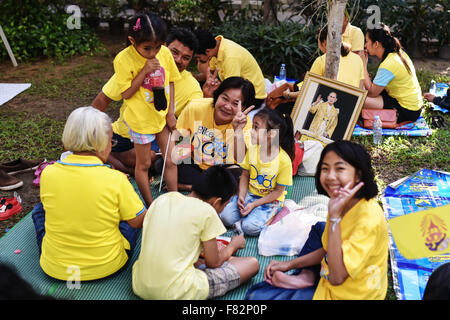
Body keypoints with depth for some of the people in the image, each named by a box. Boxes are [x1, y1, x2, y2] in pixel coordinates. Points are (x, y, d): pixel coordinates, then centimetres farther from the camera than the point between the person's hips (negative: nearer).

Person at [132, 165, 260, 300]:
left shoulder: (163, 198, 6)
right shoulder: (206, 211, -11)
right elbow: (213, 263, -2)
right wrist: (233, 245, 17)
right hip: (175, 293, -5)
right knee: (252, 264, 4)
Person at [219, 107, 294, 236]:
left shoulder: (284, 160, -21)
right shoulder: (252, 150, -7)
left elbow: (278, 191, -13)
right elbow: (245, 175, 4)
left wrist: (254, 204, -18)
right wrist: (241, 196, -12)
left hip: (270, 200, -4)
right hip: (250, 193, 4)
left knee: (250, 227, -24)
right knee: (225, 216, -15)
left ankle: (270, 214, 2)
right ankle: (249, 213, 9)